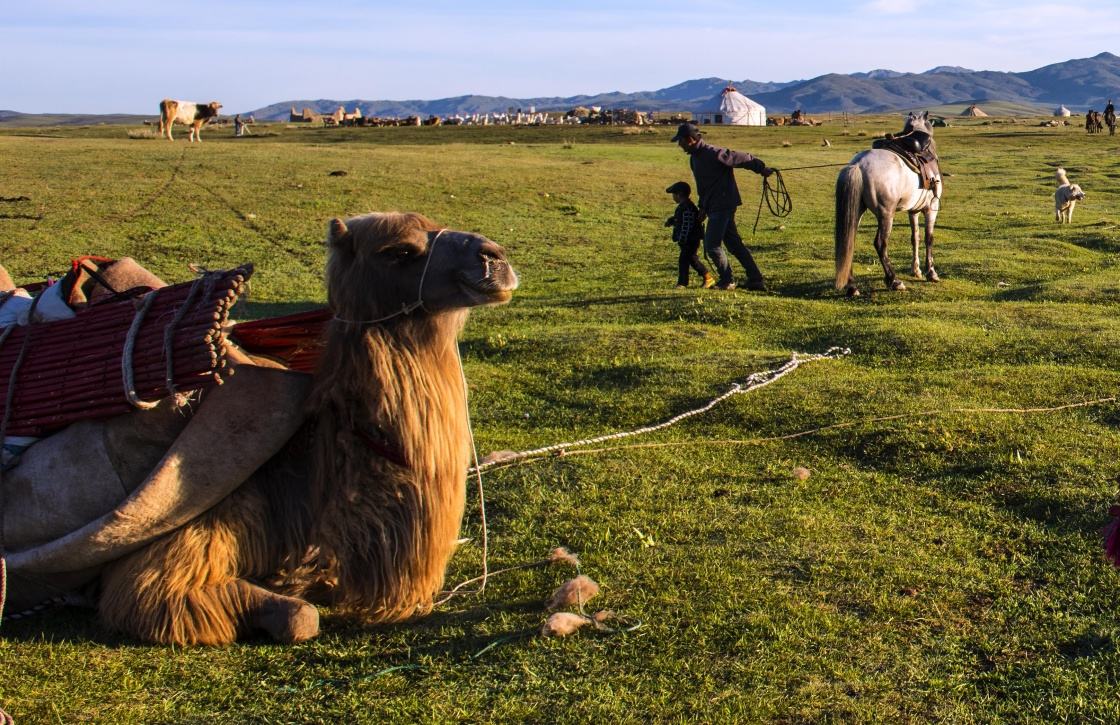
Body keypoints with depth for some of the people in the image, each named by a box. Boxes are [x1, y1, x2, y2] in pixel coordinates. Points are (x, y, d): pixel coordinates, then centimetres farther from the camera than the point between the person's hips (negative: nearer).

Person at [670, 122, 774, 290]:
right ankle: (756, 281, 14)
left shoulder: (714, 154, -19)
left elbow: (741, 157, -14)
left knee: (712, 246, -8)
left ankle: (727, 281, 7)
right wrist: (703, 207, 19)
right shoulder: (694, 158, 11)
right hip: (714, 207, 10)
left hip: (723, 206, -10)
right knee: (734, 244, 10)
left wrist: (761, 168, -7)